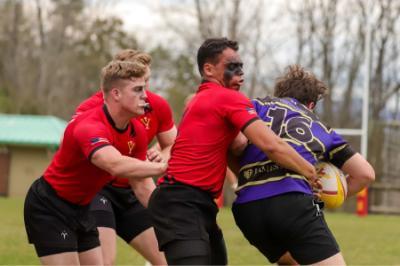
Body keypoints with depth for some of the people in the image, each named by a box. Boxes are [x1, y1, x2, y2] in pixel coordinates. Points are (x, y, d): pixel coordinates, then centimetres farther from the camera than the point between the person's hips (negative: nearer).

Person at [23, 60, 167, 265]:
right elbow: (116, 165, -50)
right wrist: (162, 167, -44)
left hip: (81, 208, 9)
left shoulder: (137, 131, -4)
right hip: (49, 207, -9)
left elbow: (140, 183, 5)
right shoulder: (89, 127, -31)